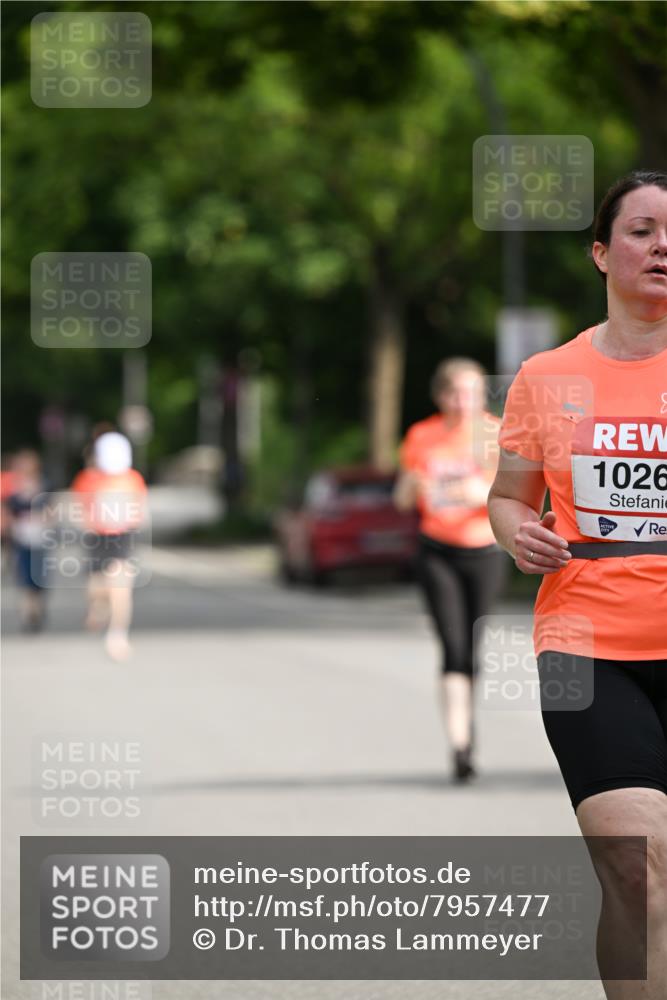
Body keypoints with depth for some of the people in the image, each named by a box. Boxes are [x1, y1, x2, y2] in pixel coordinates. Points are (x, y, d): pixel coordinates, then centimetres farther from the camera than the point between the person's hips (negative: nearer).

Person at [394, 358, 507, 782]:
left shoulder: (497, 435, -2)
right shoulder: (422, 437, 1)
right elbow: (402, 500, 8)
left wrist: (486, 493, -25)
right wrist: (412, 484, -16)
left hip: (485, 552, 0)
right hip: (437, 552, 0)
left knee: (475, 648, 5)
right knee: (453, 647, -14)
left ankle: (468, 735, 28)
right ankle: (459, 746, -19)